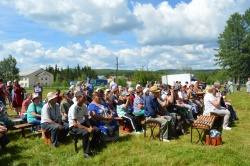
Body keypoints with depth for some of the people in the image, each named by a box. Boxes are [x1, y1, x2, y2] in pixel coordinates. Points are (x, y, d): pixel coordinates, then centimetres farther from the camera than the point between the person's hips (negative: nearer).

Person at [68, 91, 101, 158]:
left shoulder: (84, 106, -3)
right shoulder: (73, 108, -23)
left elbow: (87, 119, 3)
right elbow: (75, 123, -25)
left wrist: (90, 127, -16)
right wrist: (87, 129, -28)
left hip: (82, 123, 7)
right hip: (74, 126, -7)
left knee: (97, 130, -7)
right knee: (86, 132, -34)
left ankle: (93, 146, 14)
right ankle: (86, 152, -18)